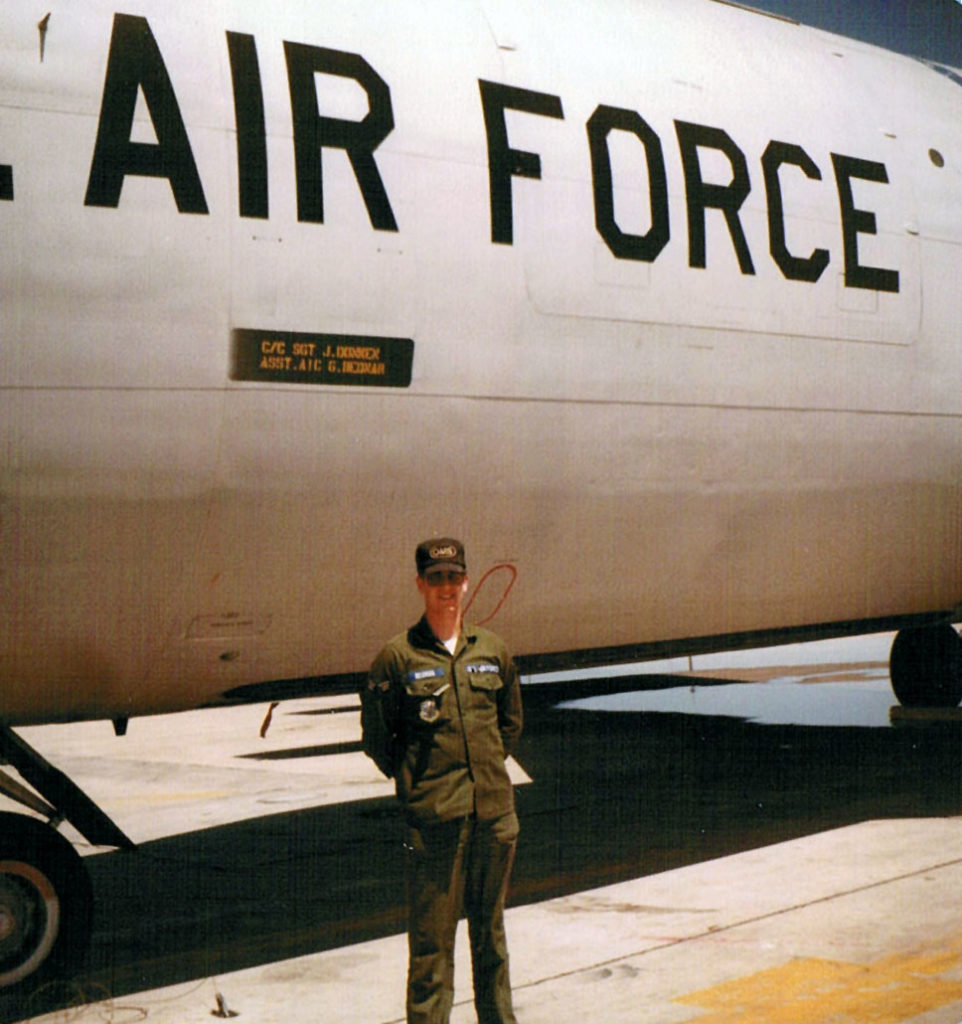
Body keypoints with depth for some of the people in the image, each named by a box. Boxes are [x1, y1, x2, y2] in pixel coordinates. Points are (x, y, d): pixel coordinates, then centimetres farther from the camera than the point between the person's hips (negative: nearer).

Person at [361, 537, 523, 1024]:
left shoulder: (493, 650, 9)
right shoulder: (398, 656, -5)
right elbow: (375, 734, 2)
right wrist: (412, 782, 1)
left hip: (495, 813, 4)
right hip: (433, 819, -4)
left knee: (490, 932, 17)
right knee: (431, 939, -3)